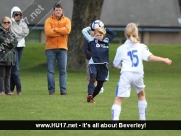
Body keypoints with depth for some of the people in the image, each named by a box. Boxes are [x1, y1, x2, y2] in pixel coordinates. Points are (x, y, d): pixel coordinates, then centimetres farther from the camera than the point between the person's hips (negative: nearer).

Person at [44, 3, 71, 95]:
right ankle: (51, 89, 3)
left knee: (63, 71, 0)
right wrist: (61, 31, -9)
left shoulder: (66, 20, 8)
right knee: (50, 70, -1)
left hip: (62, 48, 1)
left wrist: (55, 29, -8)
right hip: (50, 48, -1)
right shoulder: (49, 20, 4)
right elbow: (48, 32, -12)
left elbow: (67, 30, -11)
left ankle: (63, 90, 1)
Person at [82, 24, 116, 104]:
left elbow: (113, 34, 25)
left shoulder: (106, 41, 10)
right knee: (93, 78, -27)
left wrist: (105, 29, 16)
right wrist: (90, 28, 12)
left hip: (103, 65, 4)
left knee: (100, 85, 8)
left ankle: (91, 98, 22)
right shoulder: (92, 40, 2)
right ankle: (90, 95, -38)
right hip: (93, 64, -4)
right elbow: (84, 31, 1)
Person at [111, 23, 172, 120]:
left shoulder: (121, 48, 9)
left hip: (126, 74, -2)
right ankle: (142, 118, 31)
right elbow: (150, 57, -9)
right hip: (138, 75, 2)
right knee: (141, 95, 29)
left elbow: (116, 64, 14)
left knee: (118, 99, -6)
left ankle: (115, 120, -25)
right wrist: (164, 60, -7)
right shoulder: (141, 47, 7)